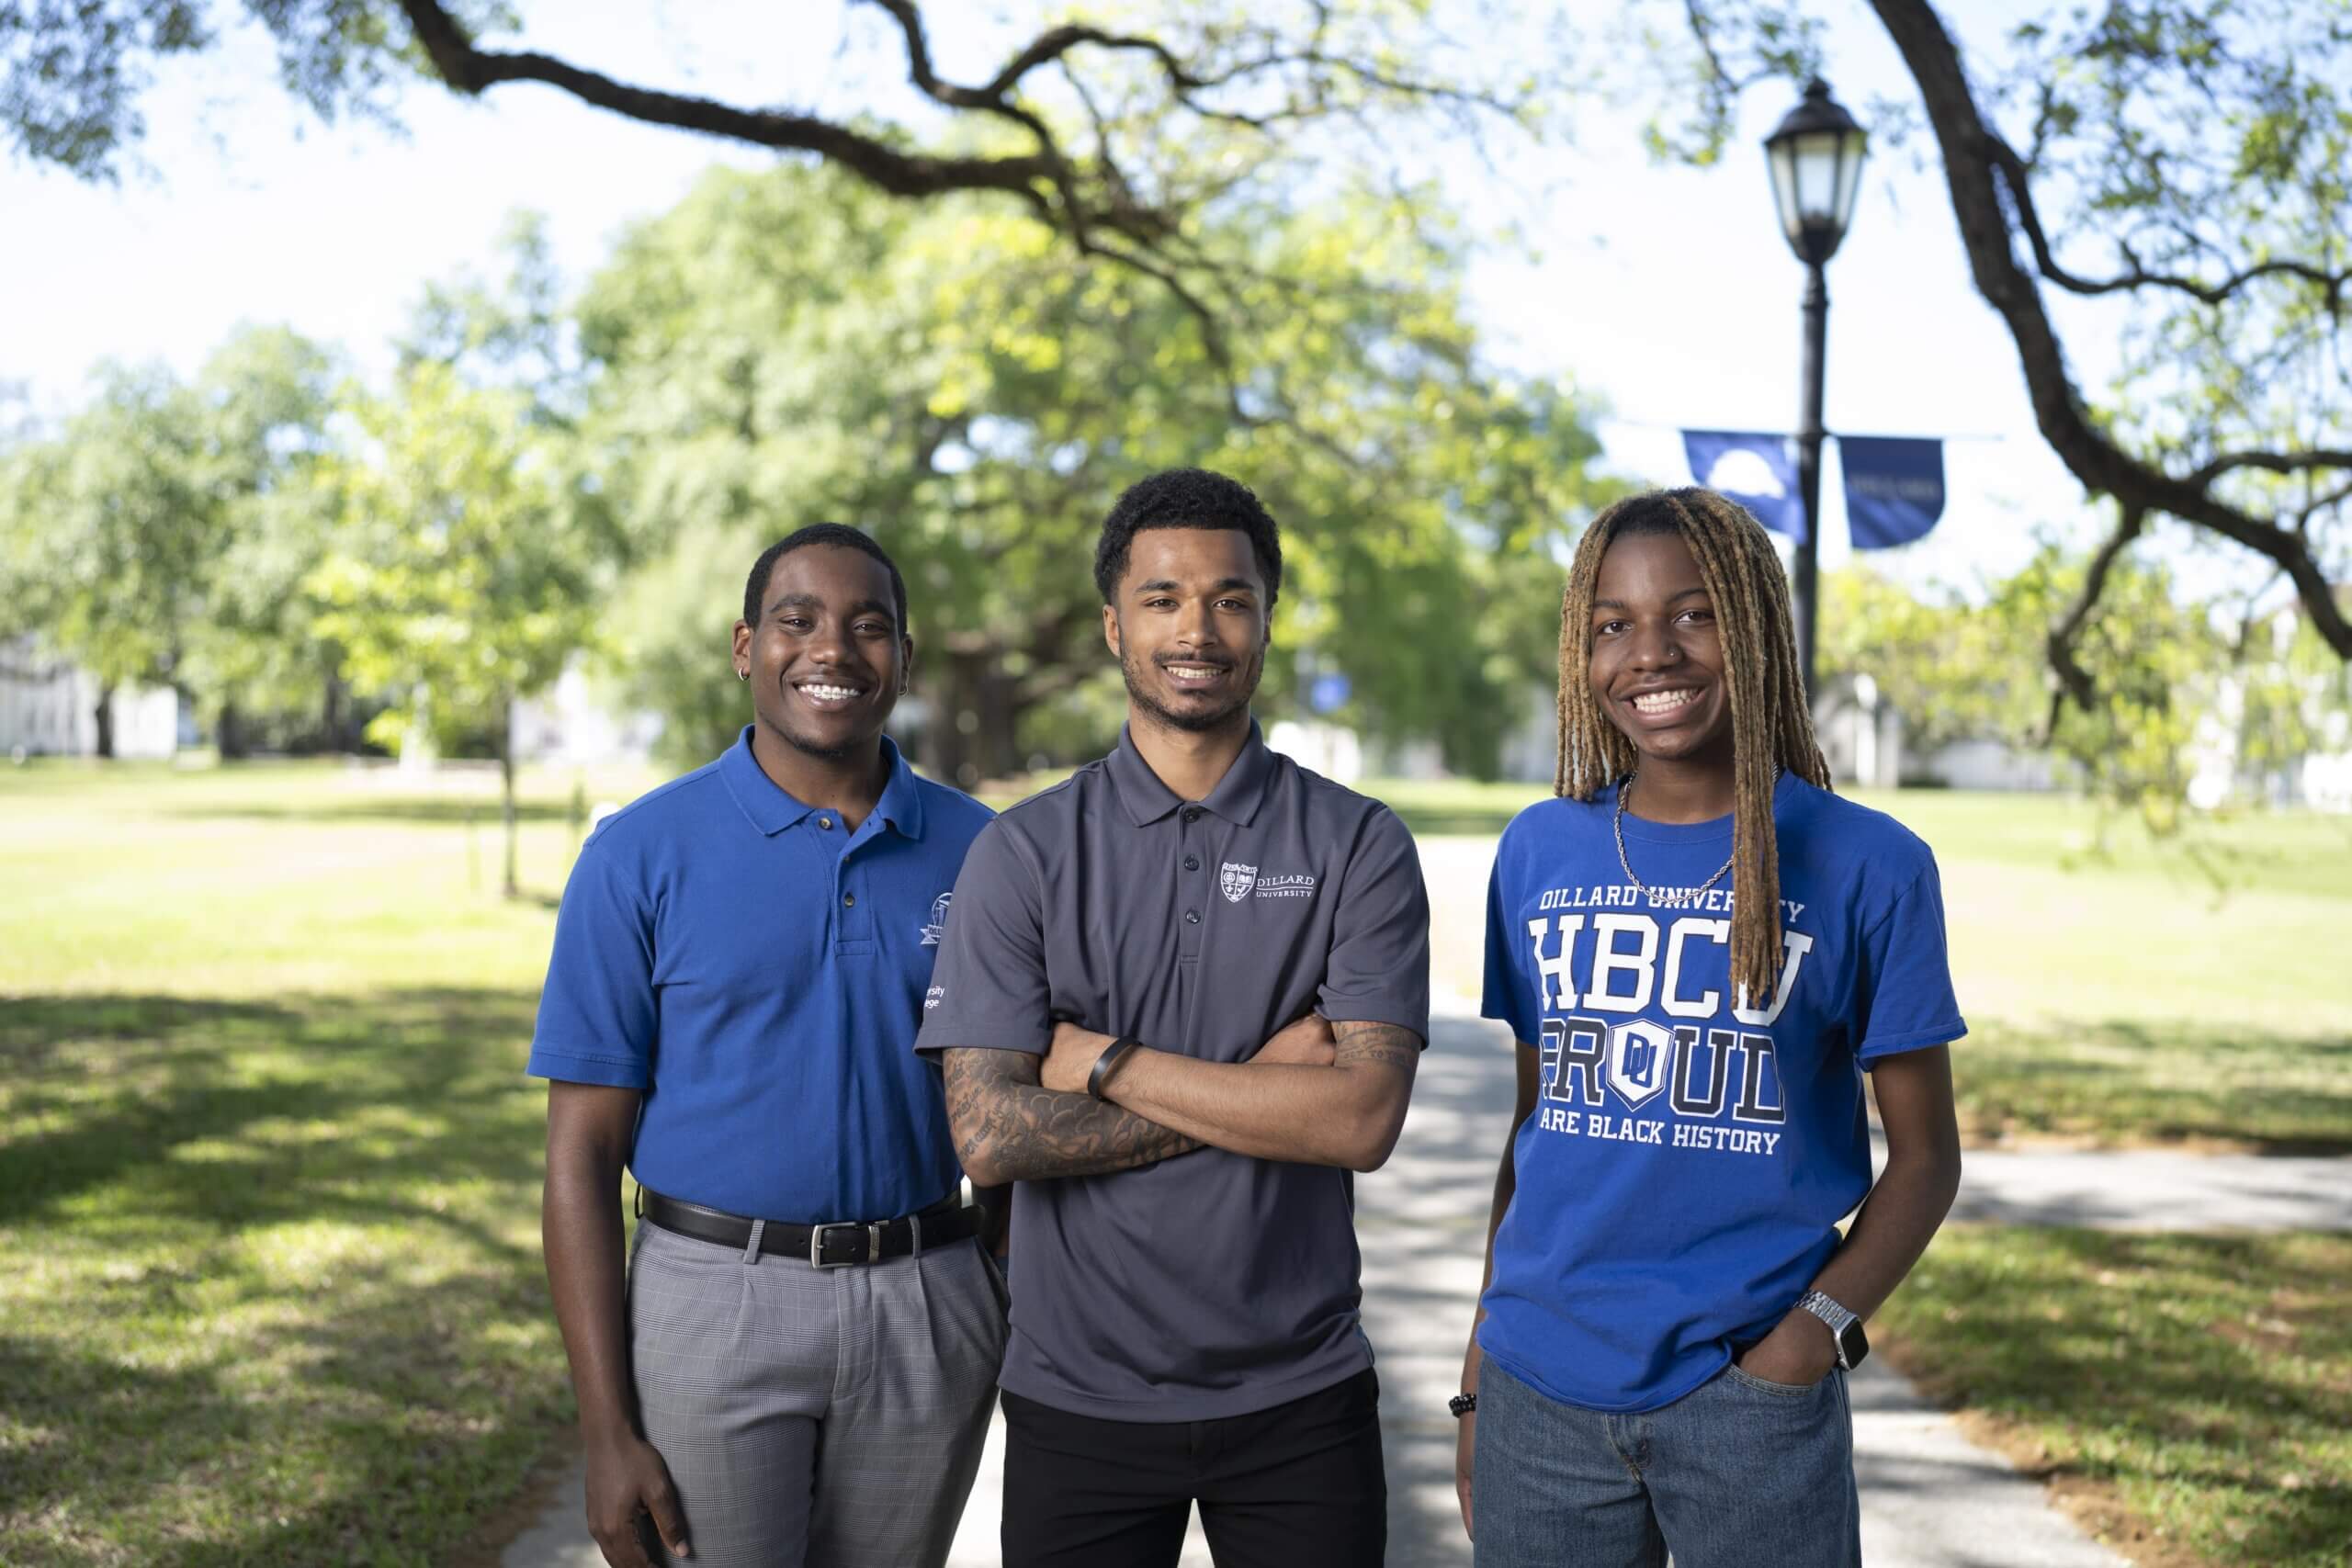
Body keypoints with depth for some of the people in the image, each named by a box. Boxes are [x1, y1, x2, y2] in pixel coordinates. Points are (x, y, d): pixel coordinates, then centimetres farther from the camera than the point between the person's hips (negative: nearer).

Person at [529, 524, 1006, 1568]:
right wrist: (609, 1430, -10)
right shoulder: (644, 854, -4)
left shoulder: (977, 849, 3)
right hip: (716, 1313, -2)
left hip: (928, 1317, 3)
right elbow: (583, 1148, -5)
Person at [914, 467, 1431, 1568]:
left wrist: (1106, 1061, -14)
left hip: (1299, 1396, 0)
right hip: (1078, 1396, 0)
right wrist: (1258, 1085, -14)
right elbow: (989, 1135, -12)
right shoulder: (1024, 852, -3)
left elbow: (1363, 1119, -14)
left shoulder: (1358, 847, -2)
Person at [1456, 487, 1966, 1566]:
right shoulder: (1540, 852, 6)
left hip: (1749, 1396, -2)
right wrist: (1478, 1374, 10)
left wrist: (1820, 1326, -14)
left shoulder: (1868, 867, -3)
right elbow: (1535, 1116, 11)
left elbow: (1925, 1155, 1)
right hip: (1541, 1387, 3)